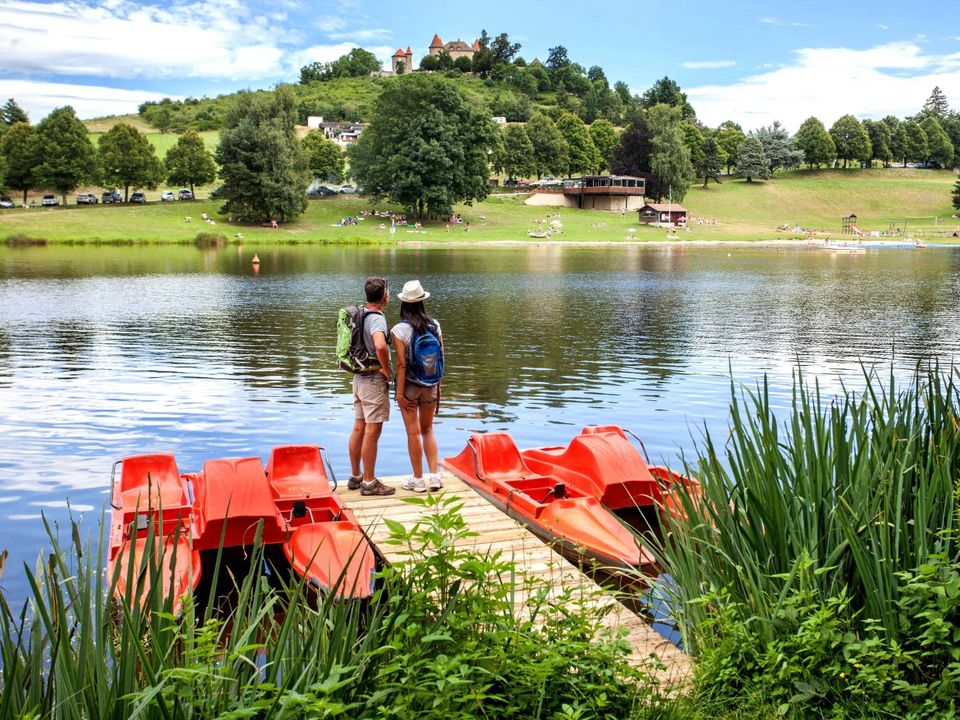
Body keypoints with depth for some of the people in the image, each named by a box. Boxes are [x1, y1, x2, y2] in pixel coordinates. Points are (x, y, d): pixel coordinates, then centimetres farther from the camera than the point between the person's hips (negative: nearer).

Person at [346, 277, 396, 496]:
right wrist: (386, 369, -22)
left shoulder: (359, 315, 9)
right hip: (374, 381, -9)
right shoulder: (377, 318, -19)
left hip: (359, 377, 9)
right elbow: (380, 346, -39)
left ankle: (355, 477, 25)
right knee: (372, 432, -2)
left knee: (359, 428, 15)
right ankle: (369, 482, 4)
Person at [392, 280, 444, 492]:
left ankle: (418, 480, 15)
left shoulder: (399, 330, -14)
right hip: (431, 385, 4)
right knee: (428, 430, 18)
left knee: (413, 433, 6)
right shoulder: (434, 325, -3)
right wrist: (437, 383, 12)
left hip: (410, 385, -4)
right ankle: (434, 477, 13)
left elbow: (401, 364, -16)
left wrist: (399, 393, -11)